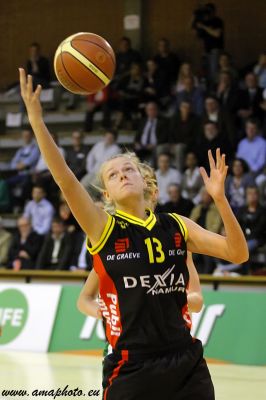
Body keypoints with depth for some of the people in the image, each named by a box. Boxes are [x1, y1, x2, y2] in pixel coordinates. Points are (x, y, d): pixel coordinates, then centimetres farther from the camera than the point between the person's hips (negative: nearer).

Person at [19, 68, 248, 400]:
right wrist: (36, 119, -22)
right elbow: (64, 178, -12)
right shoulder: (103, 229, -1)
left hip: (188, 367, 3)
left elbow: (237, 254, 5)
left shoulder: (178, 226, 8)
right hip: (131, 371, -3)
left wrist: (219, 198, -8)